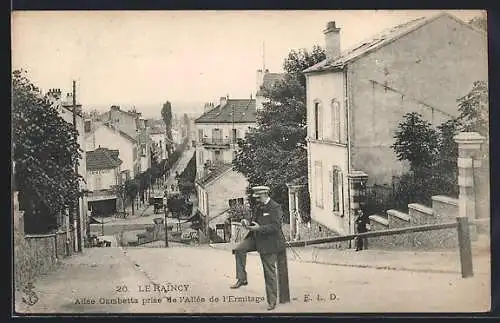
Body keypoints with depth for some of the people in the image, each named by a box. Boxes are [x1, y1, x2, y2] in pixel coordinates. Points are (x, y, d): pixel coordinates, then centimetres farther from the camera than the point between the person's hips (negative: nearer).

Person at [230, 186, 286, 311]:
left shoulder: (276, 208, -14)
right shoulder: (259, 208, 11)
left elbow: (275, 226, -21)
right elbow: (255, 220, 18)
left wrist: (259, 228, -29)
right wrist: (248, 222, -5)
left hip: (269, 243, -8)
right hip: (256, 238, 8)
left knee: (270, 273, -1)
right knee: (239, 249, -11)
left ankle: (272, 301, 10)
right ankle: (242, 279, -2)